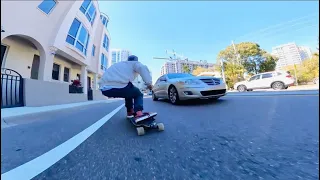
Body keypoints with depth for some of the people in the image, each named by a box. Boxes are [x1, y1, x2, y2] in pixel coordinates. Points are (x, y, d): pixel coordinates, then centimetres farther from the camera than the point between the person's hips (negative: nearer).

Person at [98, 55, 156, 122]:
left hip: (104, 88, 8)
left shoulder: (119, 64, 37)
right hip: (119, 86, -8)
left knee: (129, 91, 31)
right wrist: (149, 83, -8)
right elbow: (143, 68, -9)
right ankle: (138, 113, -8)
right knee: (138, 94, 16)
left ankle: (130, 111, 35)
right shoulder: (134, 63, 15)